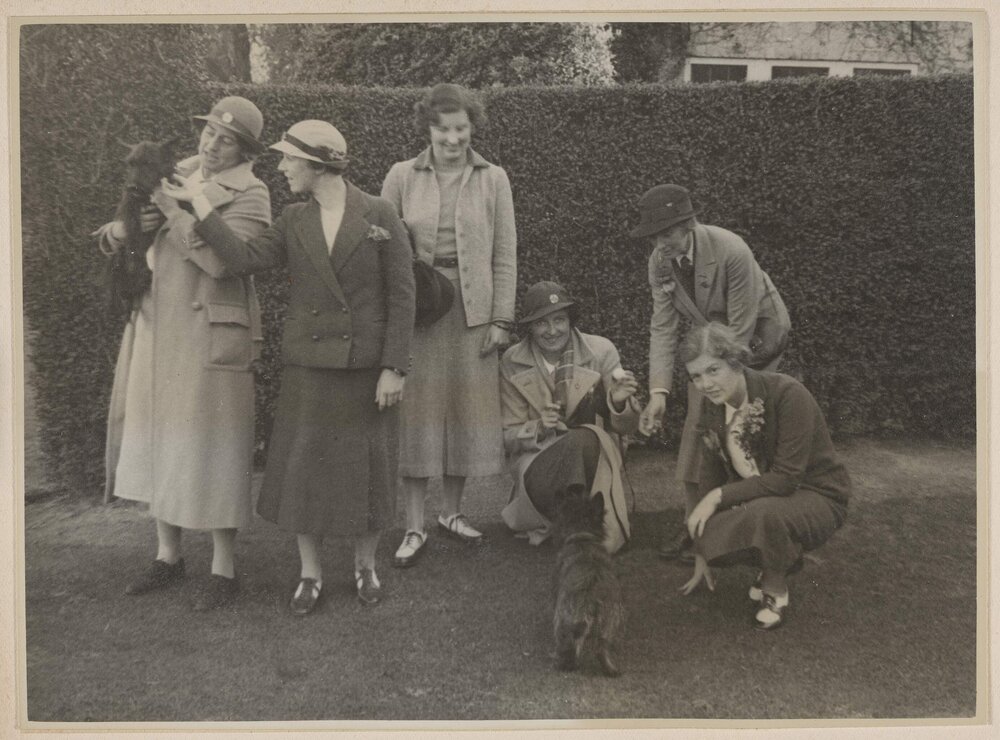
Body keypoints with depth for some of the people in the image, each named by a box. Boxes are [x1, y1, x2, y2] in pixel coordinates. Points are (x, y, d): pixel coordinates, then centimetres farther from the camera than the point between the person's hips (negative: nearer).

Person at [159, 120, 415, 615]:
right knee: (303, 466, 7)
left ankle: (365, 565, 30)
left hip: (365, 367, -3)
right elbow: (243, 259, -8)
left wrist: (393, 368, -10)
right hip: (308, 365, 3)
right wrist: (199, 204, -10)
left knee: (365, 466, 8)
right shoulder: (293, 222, 5)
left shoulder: (380, 216, -6)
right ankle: (309, 574, 25)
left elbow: (401, 296, -7)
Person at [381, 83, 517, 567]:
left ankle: (451, 512, 27)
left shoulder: (493, 180, 4)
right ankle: (414, 527, 12)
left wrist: (501, 319, -1)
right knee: (416, 412, 2)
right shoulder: (402, 177, 2)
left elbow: (505, 255, 3)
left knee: (466, 409, 9)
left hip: (472, 311, 1)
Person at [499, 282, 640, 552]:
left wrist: (618, 402, -24)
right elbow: (508, 437, 1)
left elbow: (627, 427, 0)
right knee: (539, 485, -36)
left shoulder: (601, 351, -5)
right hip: (537, 459, 0)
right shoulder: (512, 364, -3)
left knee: (583, 438, -36)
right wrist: (539, 428, -22)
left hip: (593, 449, 0)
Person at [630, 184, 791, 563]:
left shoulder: (731, 251, -32)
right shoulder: (659, 261, -15)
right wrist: (658, 393, -25)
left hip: (756, 335, -5)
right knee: (697, 427, 0)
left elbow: (741, 329, -27)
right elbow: (663, 328, -14)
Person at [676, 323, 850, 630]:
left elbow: (787, 478, -28)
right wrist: (702, 555, 5)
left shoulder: (787, 394, -26)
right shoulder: (713, 406, -6)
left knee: (765, 511, -39)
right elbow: (711, 473, 1)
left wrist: (720, 496, -27)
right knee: (709, 537, -22)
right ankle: (780, 559, 9)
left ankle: (776, 589, -8)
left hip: (815, 497, -6)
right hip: (758, 496, 6)